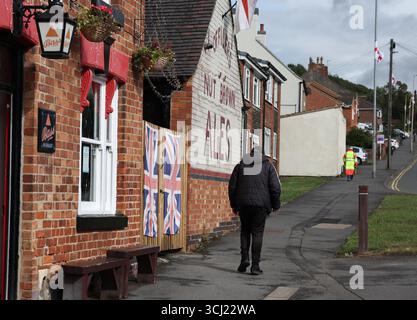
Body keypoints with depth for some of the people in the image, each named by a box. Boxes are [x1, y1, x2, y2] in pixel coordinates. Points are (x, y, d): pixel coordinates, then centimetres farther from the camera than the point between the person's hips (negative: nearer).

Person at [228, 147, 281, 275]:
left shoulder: (240, 166, 12)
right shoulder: (268, 165, 8)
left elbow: (232, 187, 10)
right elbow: (275, 187, 0)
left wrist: (234, 205, 17)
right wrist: (276, 205, 8)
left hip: (243, 204, 1)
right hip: (261, 204, -1)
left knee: (245, 231, 16)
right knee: (257, 233, 2)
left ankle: (244, 258, 0)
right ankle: (255, 265, 0)